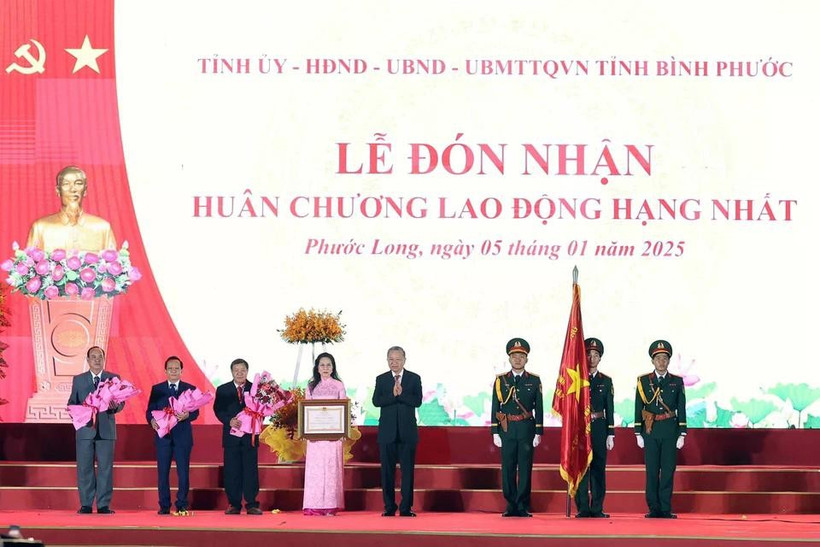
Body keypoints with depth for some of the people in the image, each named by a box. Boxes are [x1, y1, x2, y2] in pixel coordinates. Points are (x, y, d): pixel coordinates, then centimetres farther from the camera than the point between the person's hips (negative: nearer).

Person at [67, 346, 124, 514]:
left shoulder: (114, 378, 10)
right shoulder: (78, 380, 12)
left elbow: (120, 402, 6)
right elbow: (72, 402, 10)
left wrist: (115, 406, -17)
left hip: (106, 430, 0)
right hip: (85, 429, 0)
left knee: (105, 467, -1)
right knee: (84, 468, 0)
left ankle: (104, 505, 3)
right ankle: (86, 505, 5)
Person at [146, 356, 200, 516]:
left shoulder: (190, 389, 8)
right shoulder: (156, 389, 10)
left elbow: (196, 411, 1)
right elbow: (150, 411, 5)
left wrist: (187, 415, -21)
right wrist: (152, 421, -17)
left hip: (183, 436, -1)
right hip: (163, 435, 1)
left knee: (183, 471, -2)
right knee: (162, 472, 2)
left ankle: (182, 505, 4)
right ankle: (164, 506, 9)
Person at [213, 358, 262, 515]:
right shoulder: (222, 390, 8)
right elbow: (218, 410, 0)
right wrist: (229, 420, -17)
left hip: (250, 435, 0)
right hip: (231, 436, 0)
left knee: (251, 470, -1)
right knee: (231, 471, 1)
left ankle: (251, 504, 2)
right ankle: (234, 504, 7)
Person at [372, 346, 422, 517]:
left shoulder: (414, 379, 6)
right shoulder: (381, 379, 8)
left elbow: (417, 401, -6)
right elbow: (376, 401, -5)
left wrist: (401, 394, -17)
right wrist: (393, 394, -18)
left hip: (407, 431, -1)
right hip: (387, 431, 1)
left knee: (408, 470, -1)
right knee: (387, 470, 2)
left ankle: (406, 507, 3)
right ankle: (389, 507, 8)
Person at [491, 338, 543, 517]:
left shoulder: (534, 381, 6)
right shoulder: (500, 381, 6)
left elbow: (539, 408, 5)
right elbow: (495, 408, 6)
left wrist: (538, 433, -2)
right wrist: (495, 432, 0)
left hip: (526, 429, -1)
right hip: (507, 430, 1)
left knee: (525, 468, -1)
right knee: (508, 469, 1)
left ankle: (523, 507, 3)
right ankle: (511, 506, 8)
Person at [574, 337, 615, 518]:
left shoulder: (606, 381, 10)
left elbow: (610, 409, 8)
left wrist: (610, 434, 2)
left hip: (599, 428, 1)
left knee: (598, 468, 1)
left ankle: (597, 509, 4)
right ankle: (583, 508, 2)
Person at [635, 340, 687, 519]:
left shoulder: (677, 382, 8)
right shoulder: (643, 381, 6)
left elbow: (682, 410, 7)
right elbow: (638, 409, 6)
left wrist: (682, 434, 1)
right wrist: (638, 434, 1)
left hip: (670, 430, 0)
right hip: (650, 430, 0)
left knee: (668, 470, -1)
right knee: (652, 470, 0)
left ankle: (666, 509, 3)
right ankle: (654, 508, 5)